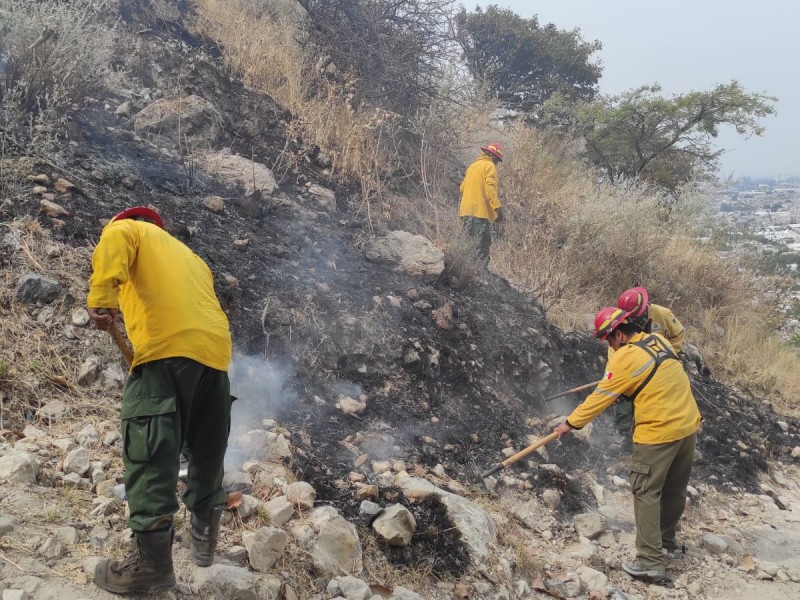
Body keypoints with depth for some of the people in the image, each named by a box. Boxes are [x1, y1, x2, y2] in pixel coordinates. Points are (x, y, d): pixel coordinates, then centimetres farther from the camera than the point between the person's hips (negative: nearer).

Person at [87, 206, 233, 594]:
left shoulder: (130, 229, 18)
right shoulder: (190, 257, 37)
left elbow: (114, 242, -6)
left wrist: (101, 296, -19)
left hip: (167, 348, -7)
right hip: (215, 352, 7)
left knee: (149, 454, -6)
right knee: (206, 453, 18)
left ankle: (152, 560, -8)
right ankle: (204, 537, 32)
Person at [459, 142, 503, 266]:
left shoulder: (472, 166, 19)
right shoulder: (489, 166, -5)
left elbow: (462, 188, 22)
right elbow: (490, 188, -17)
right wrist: (496, 206, -21)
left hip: (466, 211, 8)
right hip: (481, 211, -8)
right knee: (483, 245, -8)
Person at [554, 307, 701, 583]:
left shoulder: (625, 357, -15)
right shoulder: (658, 340, 7)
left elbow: (601, 397, -11)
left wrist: (571, 423, -3)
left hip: (658, 432, -8)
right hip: (688, 425, 8)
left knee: (646, 493, -1)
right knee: (675, 489, 20)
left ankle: (650, 561, -3)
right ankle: (666, 539, 37)